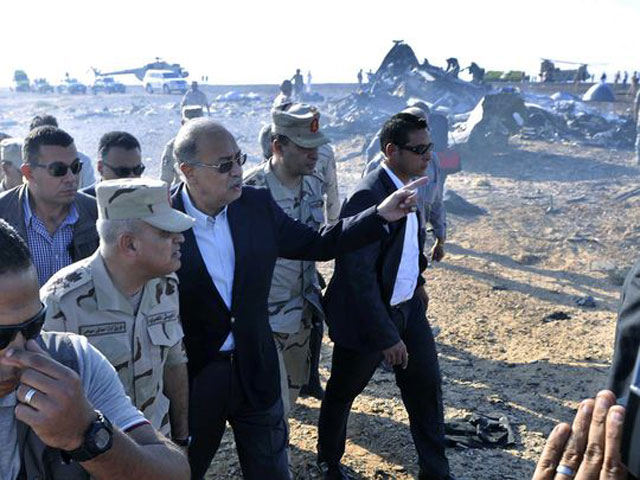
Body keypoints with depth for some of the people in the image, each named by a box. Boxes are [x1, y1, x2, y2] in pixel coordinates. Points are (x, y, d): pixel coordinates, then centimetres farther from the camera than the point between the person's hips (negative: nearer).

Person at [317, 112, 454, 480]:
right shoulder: (368, 196, -27)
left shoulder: (407, 185, 1)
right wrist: (386, 336, -25)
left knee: (427, 387, 14)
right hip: (368, 315, -8)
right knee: (343, 394, 15)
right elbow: (359, 274, -28)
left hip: (408, 306, 8)